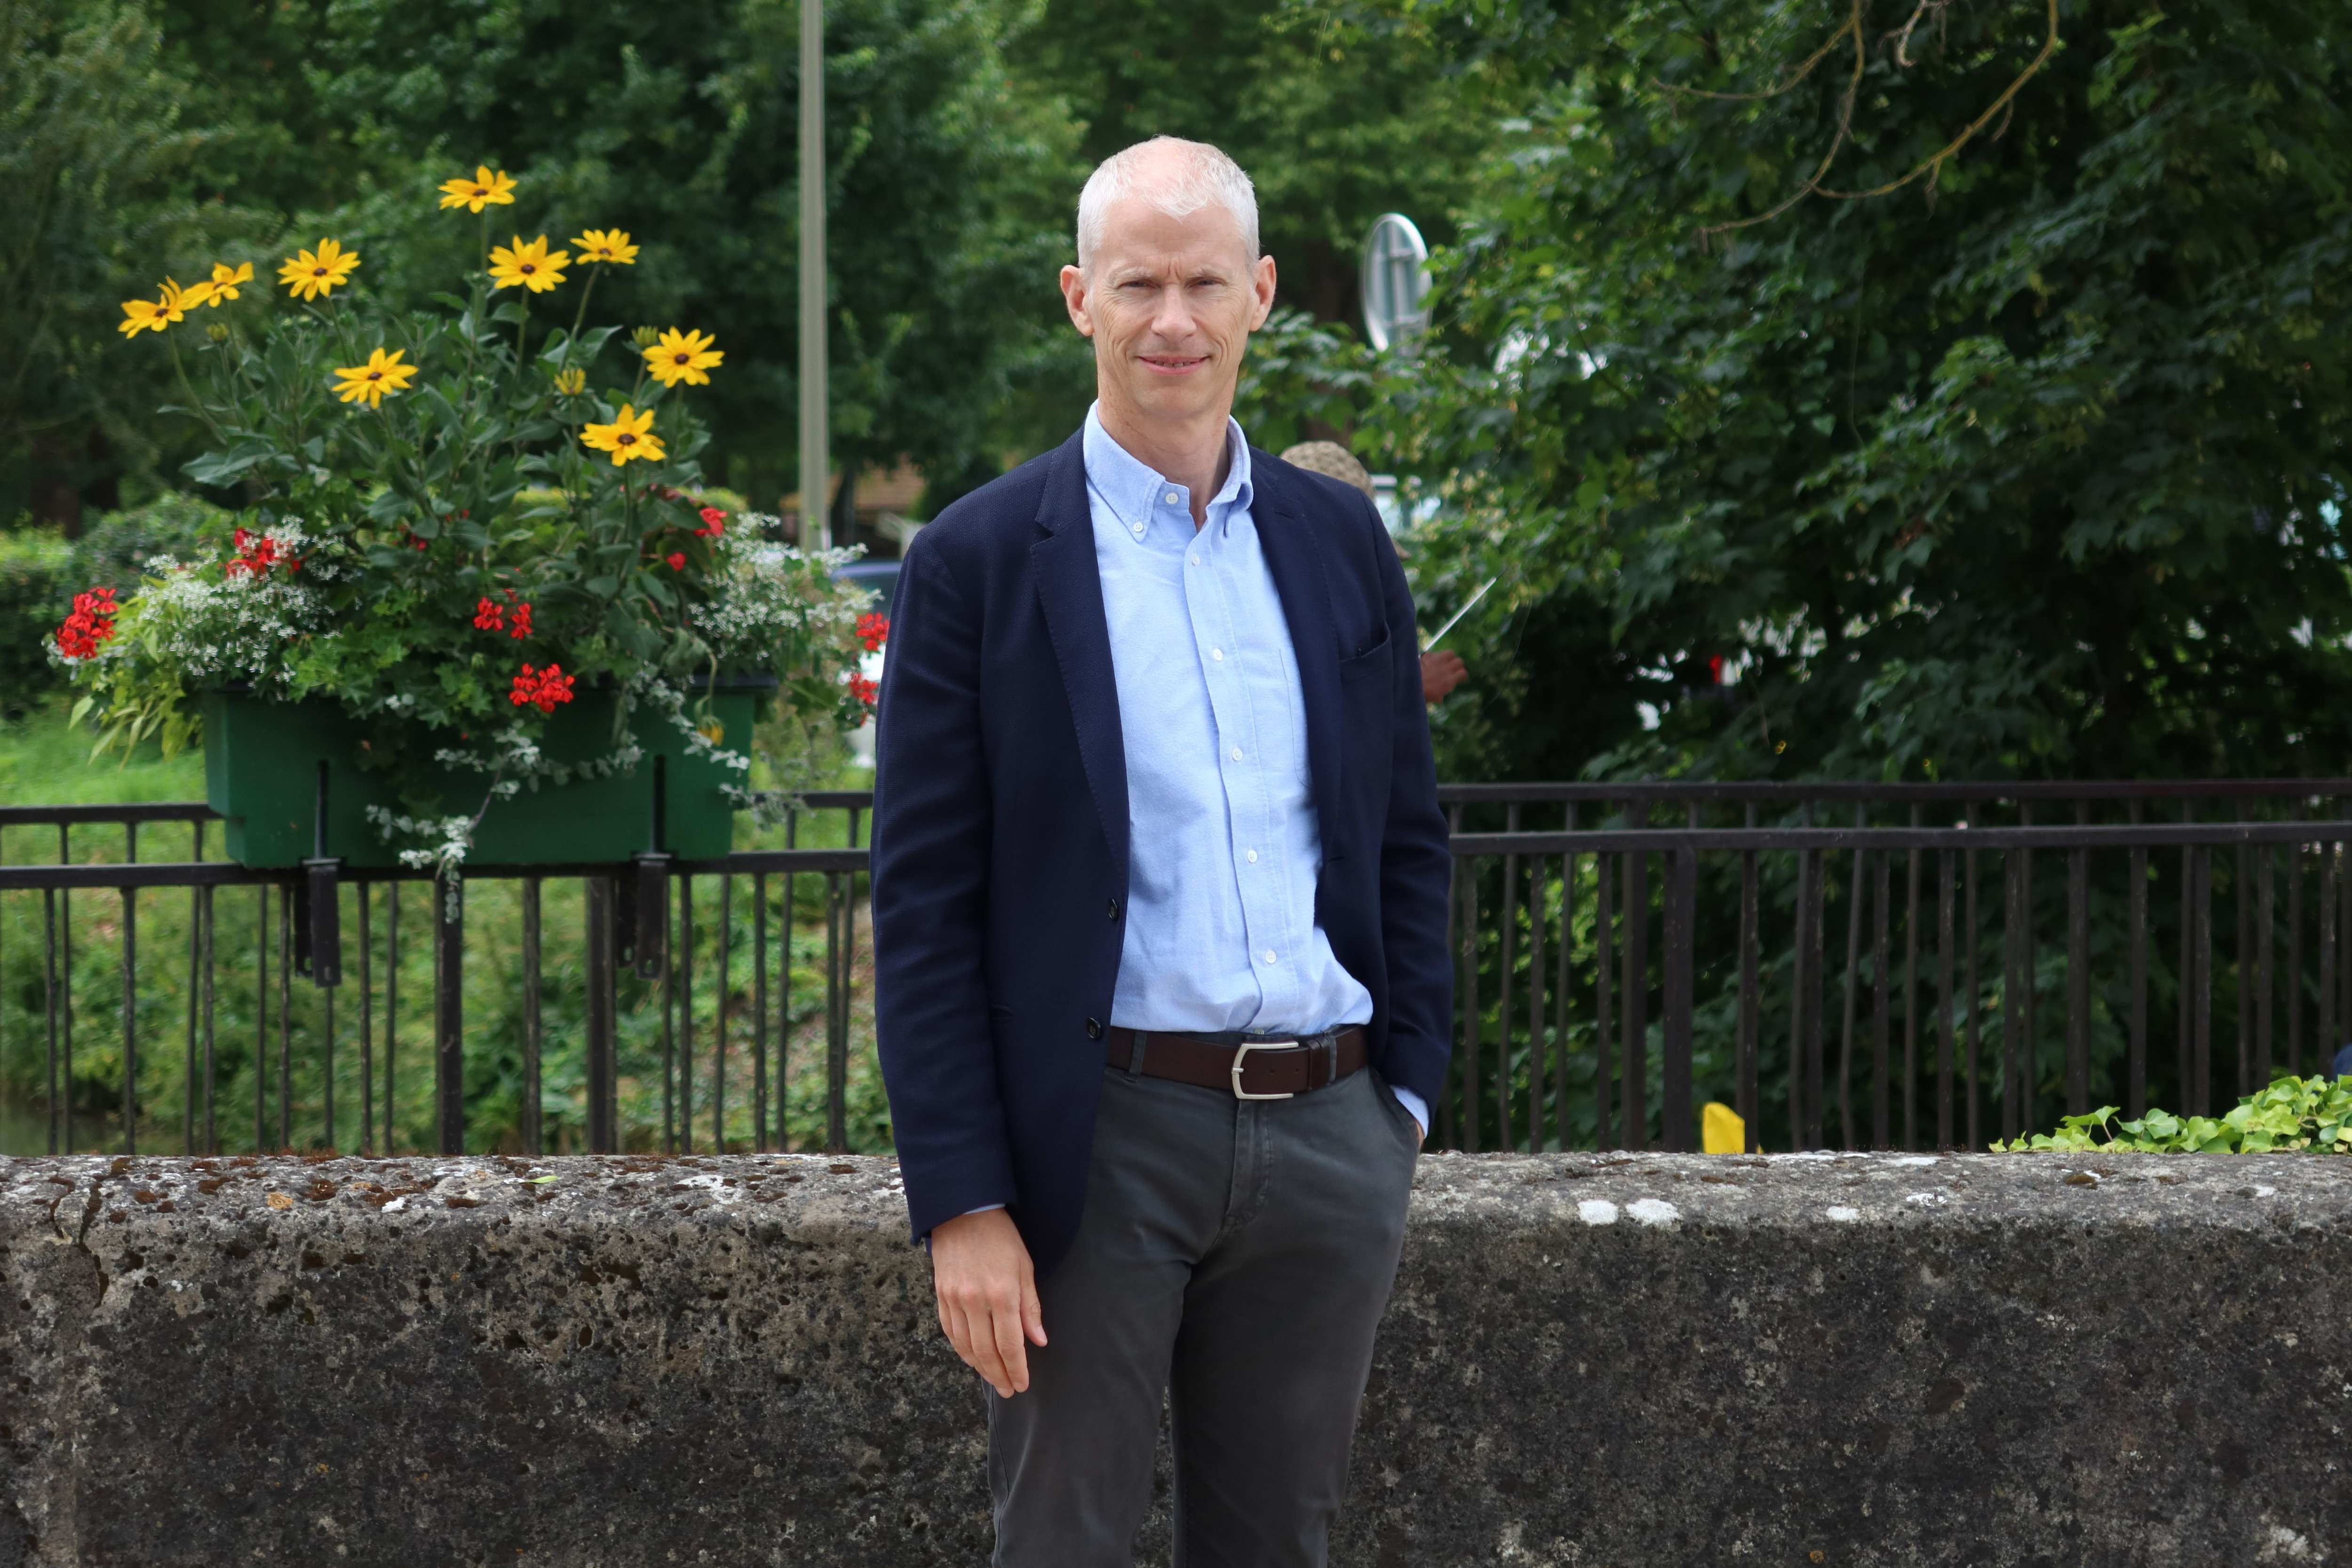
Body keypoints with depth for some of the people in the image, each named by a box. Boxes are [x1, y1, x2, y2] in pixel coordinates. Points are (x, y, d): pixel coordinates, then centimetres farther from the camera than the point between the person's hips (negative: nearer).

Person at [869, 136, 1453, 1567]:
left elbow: (1409, 841, 15)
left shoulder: (1341, 539, 10)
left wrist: (1405, 1102, 6)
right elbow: (924, 903, -5)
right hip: (1103, 1140, -4)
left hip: (1328, 1132, 4)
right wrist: (963, 1206, -11)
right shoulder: (981, 560, -3)